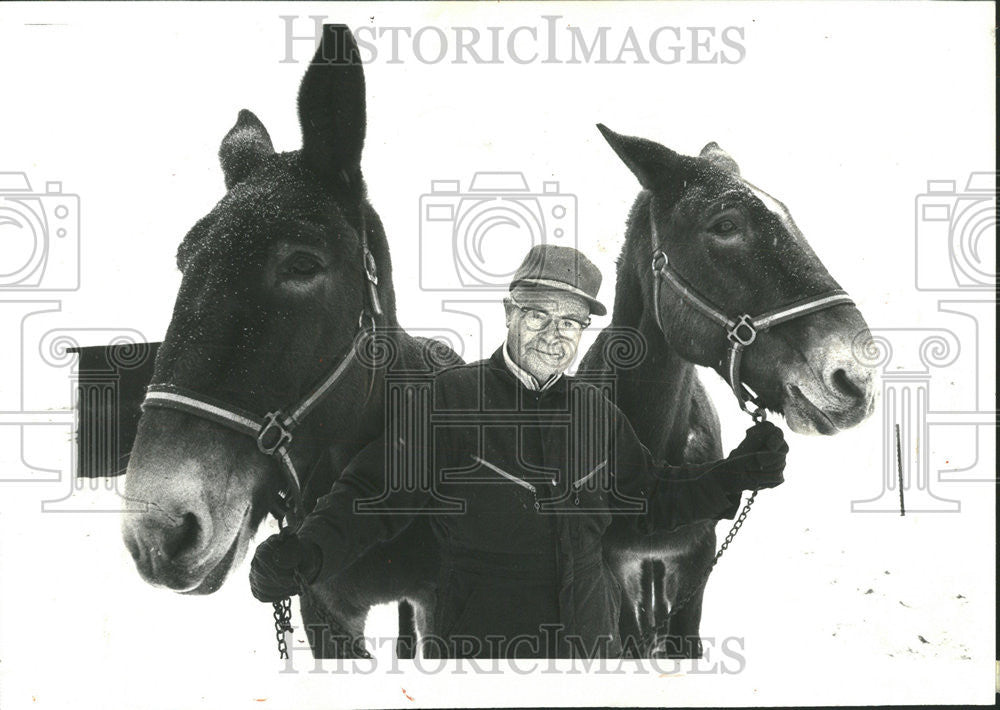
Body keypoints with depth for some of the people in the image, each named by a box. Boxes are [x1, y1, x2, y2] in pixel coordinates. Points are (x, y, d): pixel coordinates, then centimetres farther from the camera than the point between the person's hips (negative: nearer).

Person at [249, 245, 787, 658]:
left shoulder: (596, 410, 7)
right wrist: (308, 551, -27)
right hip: (477, 646, -4)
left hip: (591, 640, 5)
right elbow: (374, 496, -10)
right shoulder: (447, 400, -8)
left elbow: (649, 499, 18)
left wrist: (734, 476, 7)